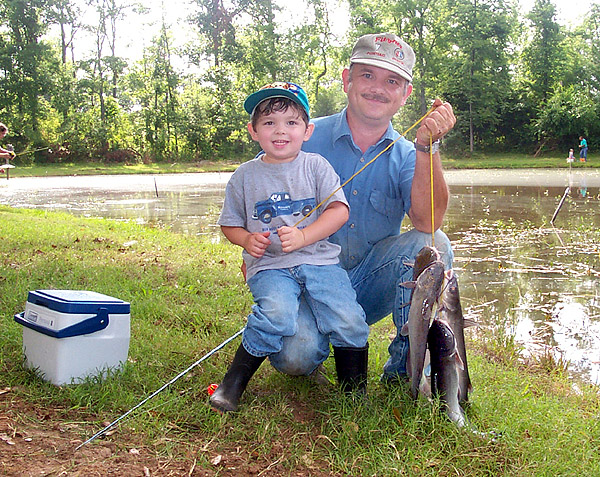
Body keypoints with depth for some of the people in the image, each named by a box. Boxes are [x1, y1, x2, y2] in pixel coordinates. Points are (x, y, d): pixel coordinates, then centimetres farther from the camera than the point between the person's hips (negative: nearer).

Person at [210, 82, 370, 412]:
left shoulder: (316, 166, 7)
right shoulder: (245, 176, 9)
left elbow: (339, 211, -2)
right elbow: (230, 224, 16)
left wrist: (302, 236, -17)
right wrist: (247, 239, -7)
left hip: (320, 259, 1)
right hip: (269, 265, -1)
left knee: (348, 321, -19)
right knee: (277, 315, -31)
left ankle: (354, 392, 5)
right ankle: (233, 382, -11)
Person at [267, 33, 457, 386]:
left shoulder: (407, 156, 1)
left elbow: (427, 221, -18)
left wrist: (427, 146, -27)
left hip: (371, 287, 2)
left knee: (432, 244, -24)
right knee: (294, 356, -30)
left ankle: (406, 359, -7)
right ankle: (317, 338, 9)